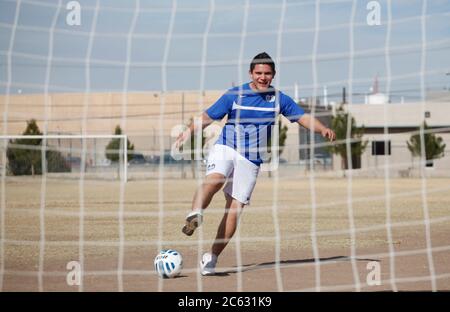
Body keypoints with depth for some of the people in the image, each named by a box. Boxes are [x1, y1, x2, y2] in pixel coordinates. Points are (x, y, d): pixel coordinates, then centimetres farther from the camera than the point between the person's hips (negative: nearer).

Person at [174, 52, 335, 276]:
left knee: (234, 209, -4)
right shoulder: (234, 95, 0)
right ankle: (194, 216, -52)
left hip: (251, 160, 2)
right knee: (215, 179, -36)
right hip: (225, 148, -2)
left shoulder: (279, 99, 5)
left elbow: (303, 117, 3)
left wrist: (322, 129, -15)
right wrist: (191, 130, -15)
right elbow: (208, 116, 1)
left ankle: (211, 258, 2)